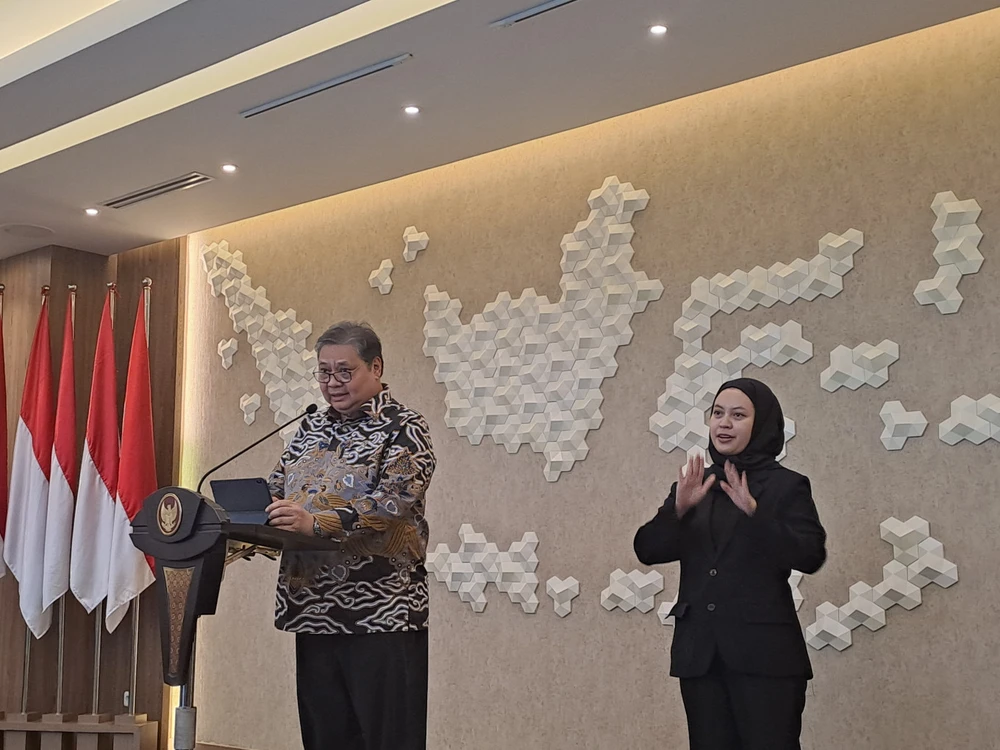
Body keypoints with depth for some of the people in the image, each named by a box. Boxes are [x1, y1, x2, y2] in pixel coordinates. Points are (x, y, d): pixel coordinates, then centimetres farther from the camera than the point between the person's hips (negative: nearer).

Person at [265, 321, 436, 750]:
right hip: (313, 611, 6)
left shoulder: (404, 430, -4)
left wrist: (315, 523, -29)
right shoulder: (311, 430, 16)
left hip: (381, 616, -6)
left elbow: (390, 503, -18)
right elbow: (275, 491, 17)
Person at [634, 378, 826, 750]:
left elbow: (811, 556, -14)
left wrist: (755, 511, -25)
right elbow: (647, 550, 4)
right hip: (699, 652, 4)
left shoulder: (787, 486, -1)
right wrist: (679, 510, -14)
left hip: (764, 653, -4)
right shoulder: (694, 485, 10)